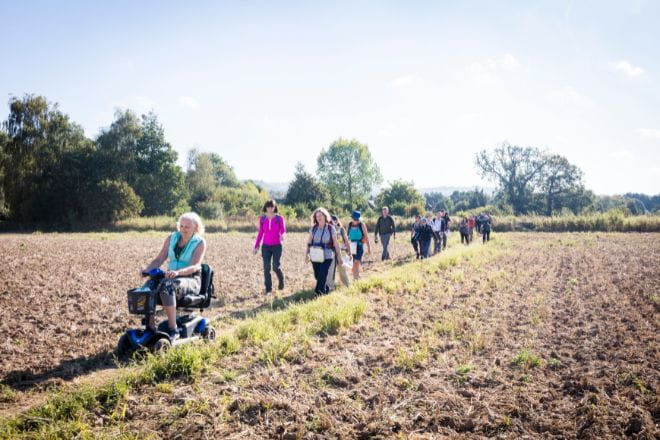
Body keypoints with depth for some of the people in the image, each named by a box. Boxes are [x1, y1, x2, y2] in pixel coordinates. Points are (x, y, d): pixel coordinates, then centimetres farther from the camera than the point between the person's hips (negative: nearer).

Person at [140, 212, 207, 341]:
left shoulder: (199, 243, -4)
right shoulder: (171, 239, 11)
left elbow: (194, 266, -18)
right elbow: (159, 259, 7)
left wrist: (177, 272, -37)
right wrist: (147, 268, -14)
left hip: (191, 280, -5)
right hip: (171, 277, 5)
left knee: (167, 286, -36)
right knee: (150, 284, -26)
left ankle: (173, 330, -33)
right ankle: (151, 327, -24)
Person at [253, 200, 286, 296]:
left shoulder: (279, 218, -3)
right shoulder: (262, 219, 4)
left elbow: (283, 231, -4)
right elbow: (260, 233, 10)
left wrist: (282, 236, -28)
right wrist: (256, 246, 8)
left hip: (277, 246, -2)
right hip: (266, 246, 2)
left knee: (276, 267, -9)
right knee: (266, 268, -2)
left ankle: (281, 279, 24)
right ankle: (268, 289, 8)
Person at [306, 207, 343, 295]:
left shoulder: (331, 228, -4)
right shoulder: (313, 228, 4)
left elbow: (336, 244, -2)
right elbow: (309, 242, 8)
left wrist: (339, 257, -1)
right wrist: (307, 253, 1)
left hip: (327, 256, -3)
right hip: (315, 256, 4)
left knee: (322, 275, -13)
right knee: (317, 275, 9)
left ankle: (319, 292, 0)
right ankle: (325, 290, 31)